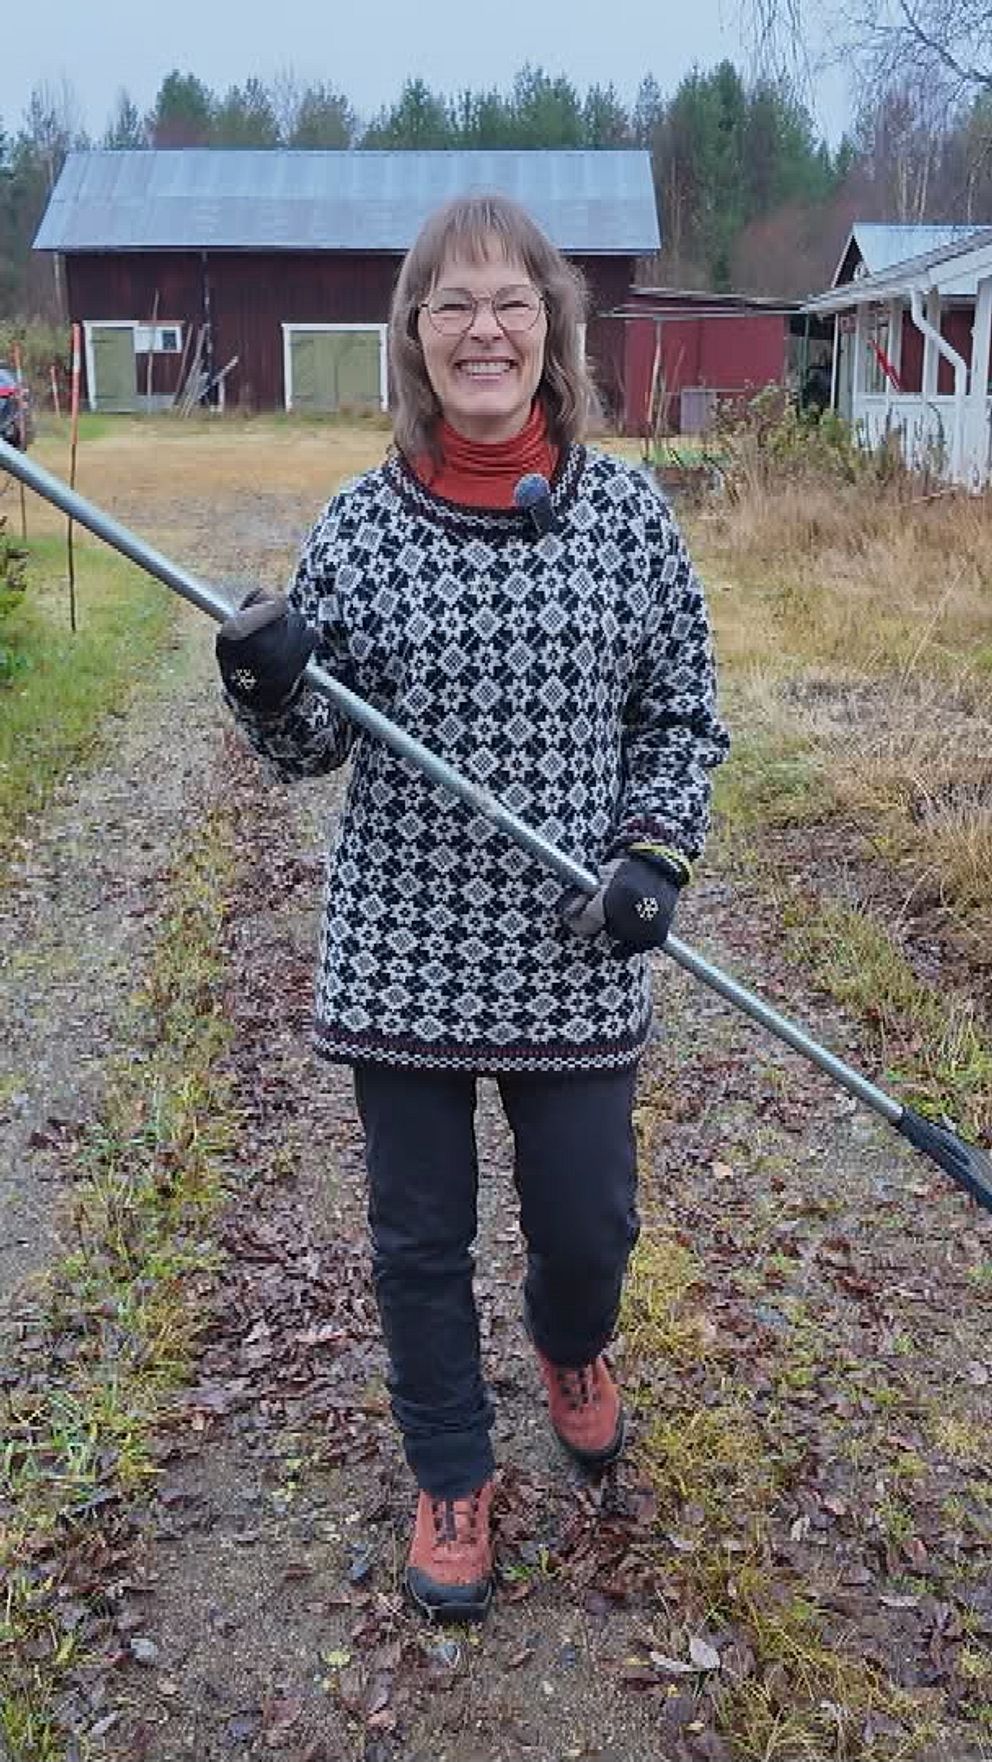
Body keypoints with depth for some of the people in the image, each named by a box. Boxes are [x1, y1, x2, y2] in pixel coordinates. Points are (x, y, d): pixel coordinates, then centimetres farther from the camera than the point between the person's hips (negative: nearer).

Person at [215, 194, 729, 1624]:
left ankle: (571, 1351, 50)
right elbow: (315, 748, 2)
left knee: (586, 1224, 12)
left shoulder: (627, 510, -2)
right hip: (404, 951, 0)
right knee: (419, 1237, 12)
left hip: (577, 957, 0)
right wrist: (271, 692, -19)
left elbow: (683, 713, 6)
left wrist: (657, 851, -9)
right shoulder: (359, 525, -3)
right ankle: (453, 1480, 38)